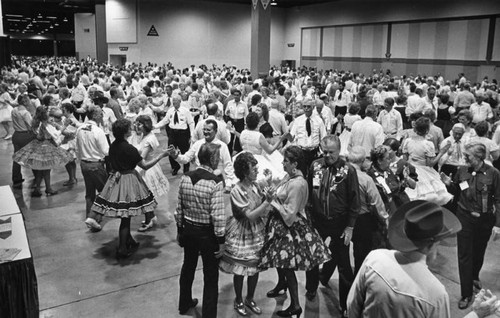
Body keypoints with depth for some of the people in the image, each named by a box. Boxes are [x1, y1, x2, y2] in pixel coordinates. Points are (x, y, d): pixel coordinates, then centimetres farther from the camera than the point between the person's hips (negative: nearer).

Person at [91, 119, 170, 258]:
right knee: (125, 217, 2)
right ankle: (122, 250, 10)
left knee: (125, 216, 20)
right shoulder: (129, 148, -20)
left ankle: (129, 241, 36)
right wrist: (161, 155, -8)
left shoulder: (113, 146, 3)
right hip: (128, 182, -7)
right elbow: (145, 166, -16)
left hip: (115, 179, 7)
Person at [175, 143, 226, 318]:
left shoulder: (185, 178, -5)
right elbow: (217, 215, -21)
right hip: (207, 233, -6)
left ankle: (184, 304, 47)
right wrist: (221, 241, -12)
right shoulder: (215, 182, -22)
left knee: (188, 267, 26)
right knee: (211, 275, 11)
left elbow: (179, 208, 2)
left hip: (188, 229, 6)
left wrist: (180, 231, 14)